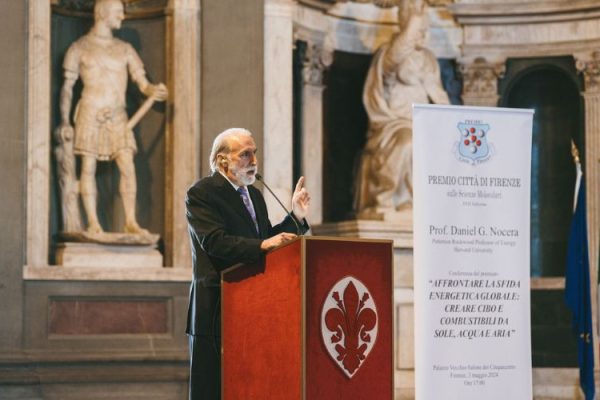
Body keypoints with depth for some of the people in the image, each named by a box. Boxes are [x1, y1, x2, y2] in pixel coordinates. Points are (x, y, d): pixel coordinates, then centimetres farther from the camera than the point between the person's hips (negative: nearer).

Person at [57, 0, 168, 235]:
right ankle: (93, 223, 1)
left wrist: (153, 91, -18)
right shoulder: (80, 48, 4)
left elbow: (142, 83, 5)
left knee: (128, 167, -7)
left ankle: (131, 222, -3)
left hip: (118, 117, 3)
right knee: (88, 168, -4)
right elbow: (67, 87, 5)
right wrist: (65, 122, -2)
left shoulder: (125, 50, 11)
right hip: (90, 113, -2)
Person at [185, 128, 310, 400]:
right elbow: (213, 242, -22)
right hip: (217, 310, -7)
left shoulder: (254, 194, 17)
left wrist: (296, 218, 3)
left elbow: (266, 241, 15)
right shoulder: (201, 194, -8)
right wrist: (261, 245, -30)